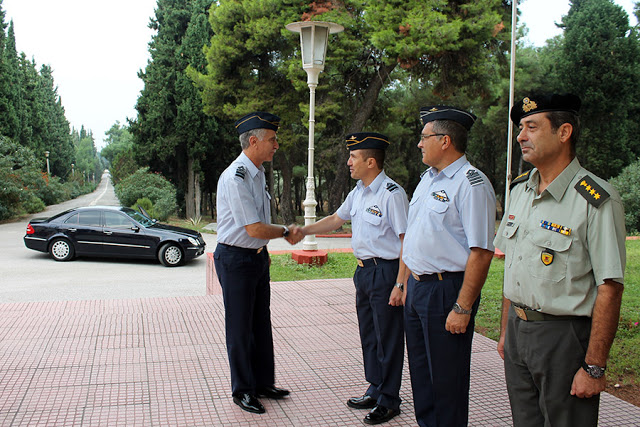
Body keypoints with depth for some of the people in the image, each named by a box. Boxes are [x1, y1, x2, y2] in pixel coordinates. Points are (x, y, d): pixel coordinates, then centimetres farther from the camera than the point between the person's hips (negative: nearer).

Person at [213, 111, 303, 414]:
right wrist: (286, 232, -9)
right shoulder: (236, 177, -22)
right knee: (240, 327, 4)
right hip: (236, 259, -9)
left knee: (261, 323, 17)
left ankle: (263, 383, 31)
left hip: (258, 256, 9)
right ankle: (242, 390, 21)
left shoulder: (258, 173, 9)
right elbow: (255, 229, -23)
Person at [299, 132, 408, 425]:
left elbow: (407, 241, -19)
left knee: (388, 337, 3)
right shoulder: (358, 192, 10)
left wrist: (400, 284, -21)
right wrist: (303, 231, 17)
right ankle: (375, 390, 34)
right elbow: (336, 219, 25)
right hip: (364, 270, 9)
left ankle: (389, 401, 18)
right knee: (368, 334, 18)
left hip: (386, 272, -9)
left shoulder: (391, 194, -17)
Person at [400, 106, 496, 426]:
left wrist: (462, 308, -22)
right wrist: (407, 284, 17)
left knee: (446, 379, 4)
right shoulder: (427, 179, 13)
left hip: (447, 289, -9)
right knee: (420, 372, 19)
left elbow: (481, 252, -21)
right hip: (417, 288, 9)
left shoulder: (471, 183, -15)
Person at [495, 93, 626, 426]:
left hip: (564, 337, -6)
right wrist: (506, 331, 14)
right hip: (517, 330, 7)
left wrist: (594, 368, -17)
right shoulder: (519, 190, 7)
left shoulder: (597, 201, -16)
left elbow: (610, 288, -17)